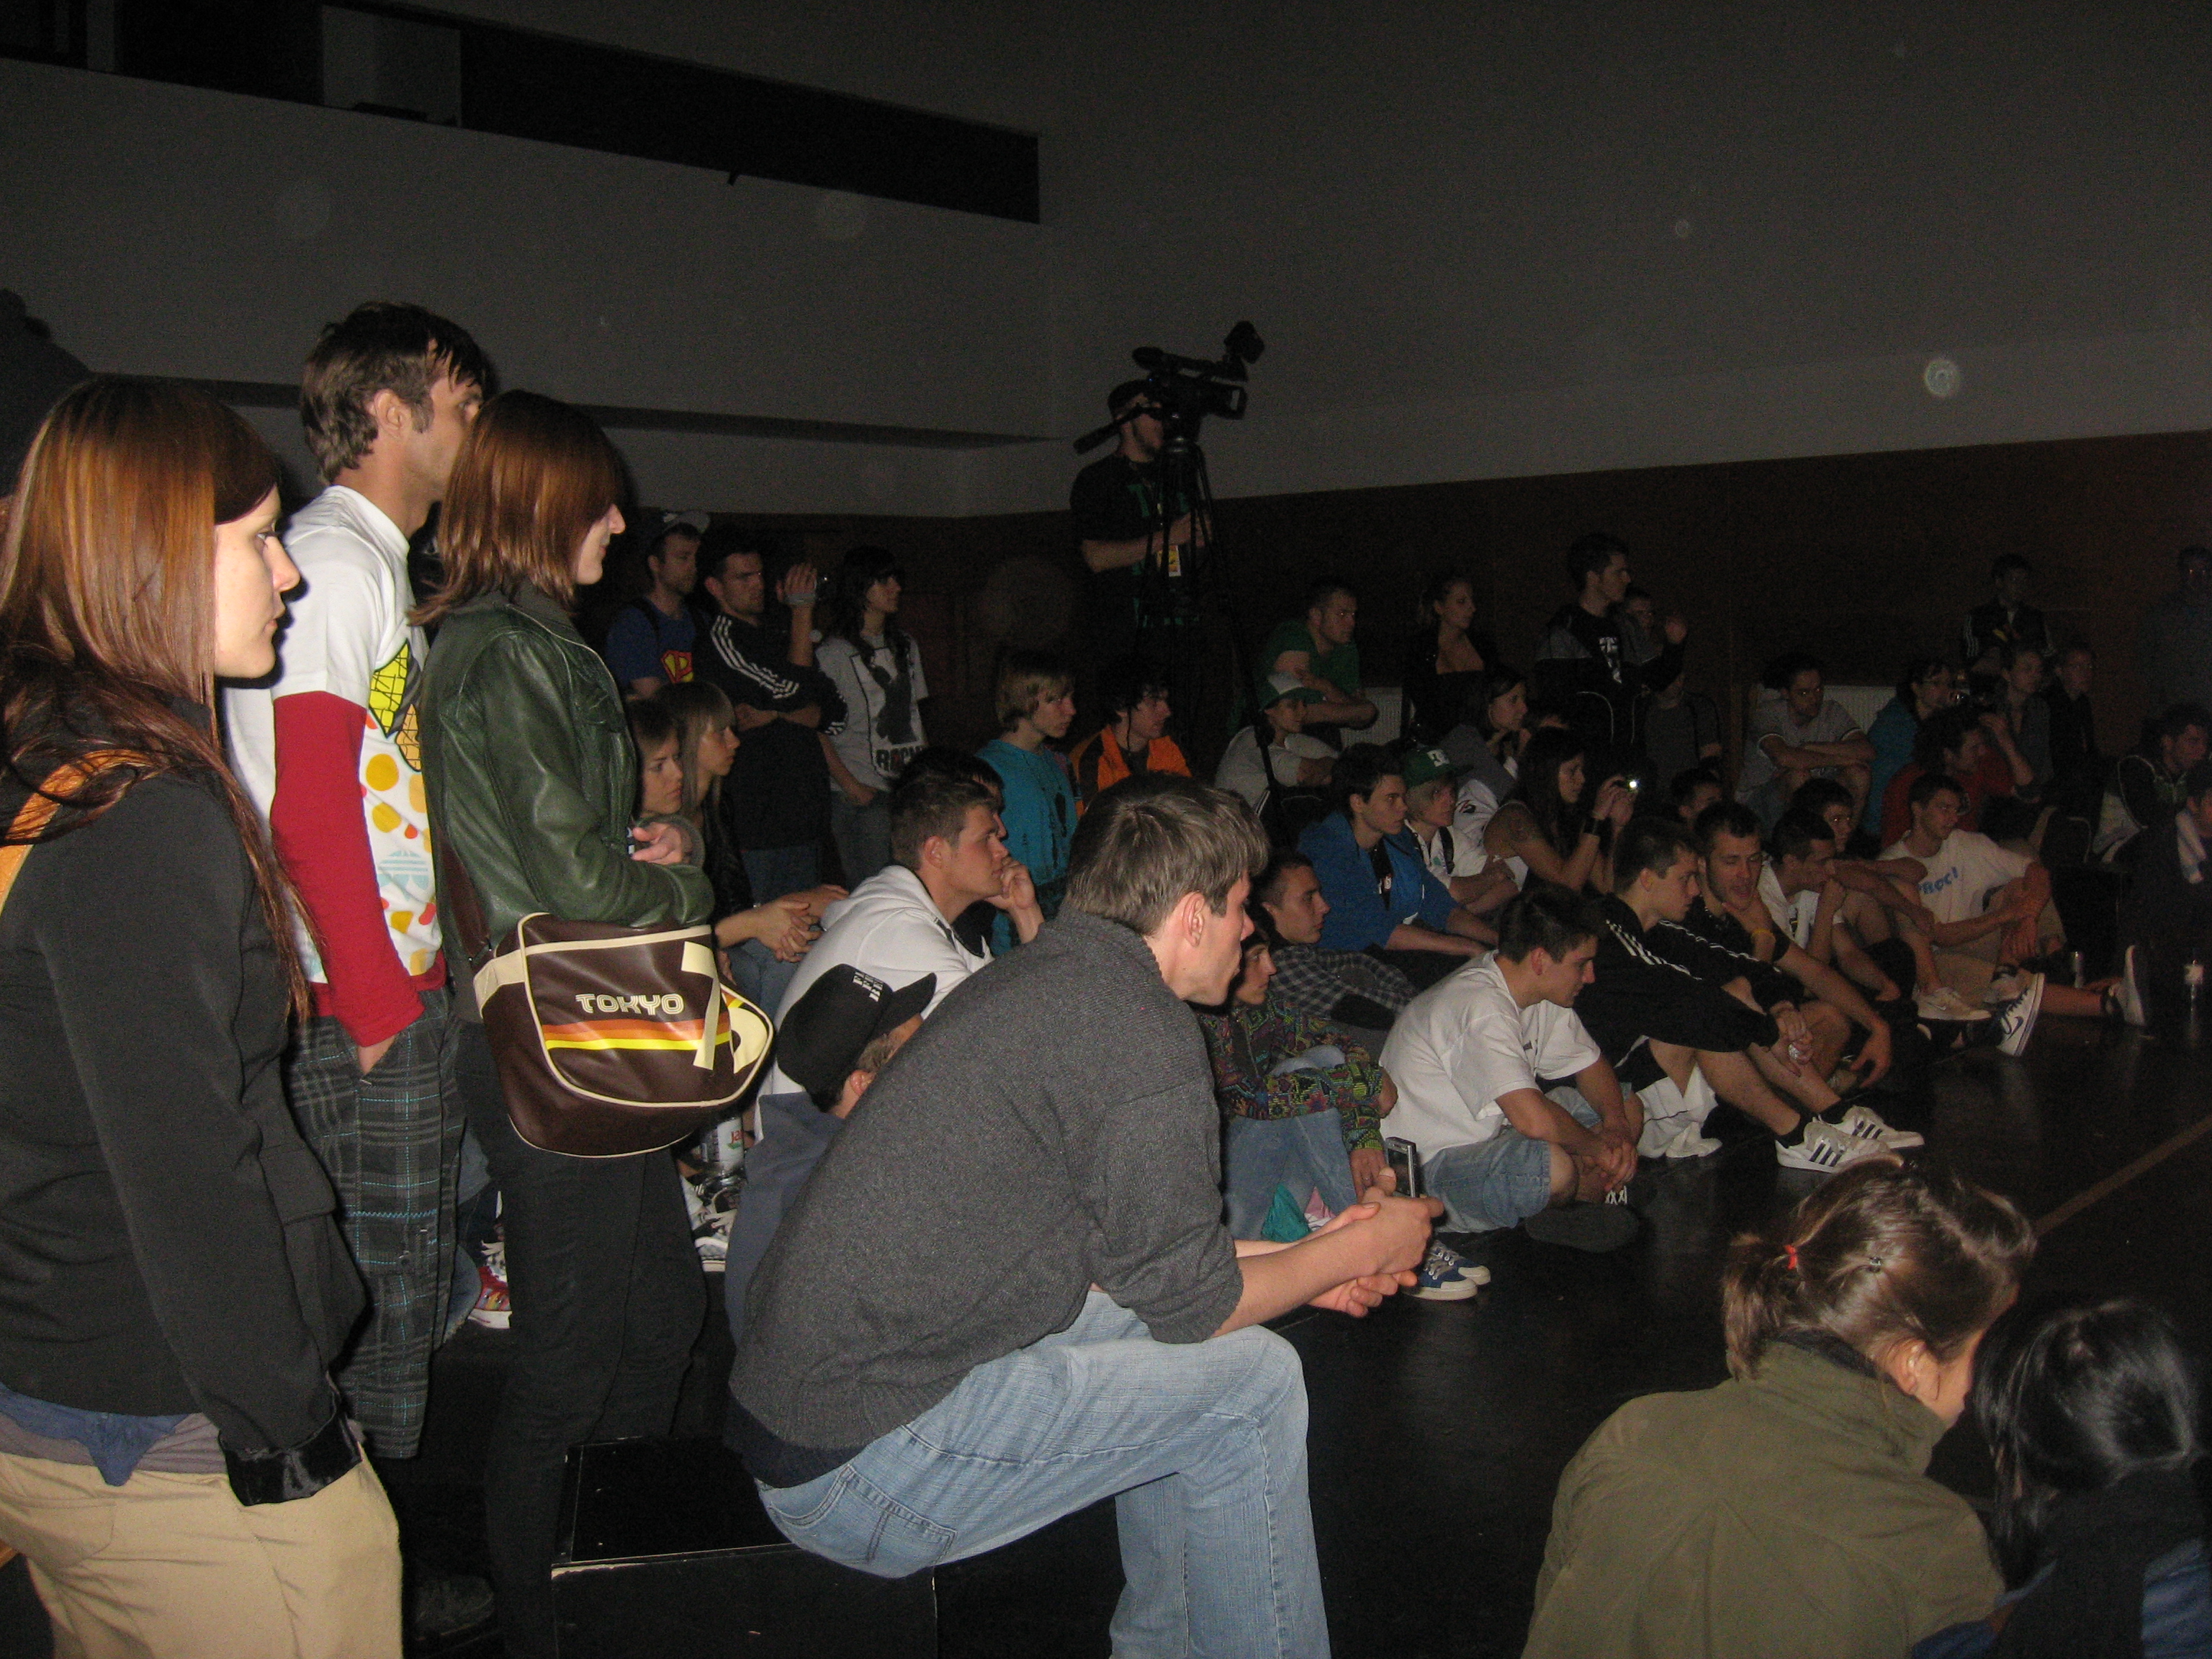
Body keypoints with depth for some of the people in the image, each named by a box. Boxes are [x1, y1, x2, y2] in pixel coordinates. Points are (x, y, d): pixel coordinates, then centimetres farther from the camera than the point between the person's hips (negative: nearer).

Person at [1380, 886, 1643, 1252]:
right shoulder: (1482, 1009, -28)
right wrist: (1596, 1146, -19)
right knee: (1554, 1165, -36)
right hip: (1433, 1164, -10)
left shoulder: (1540, 993, 2)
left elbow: (1590, 1065, 15)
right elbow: (1534, 1119, -38)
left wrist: (1616, 1127, -5)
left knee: (1628, 1107, 9)